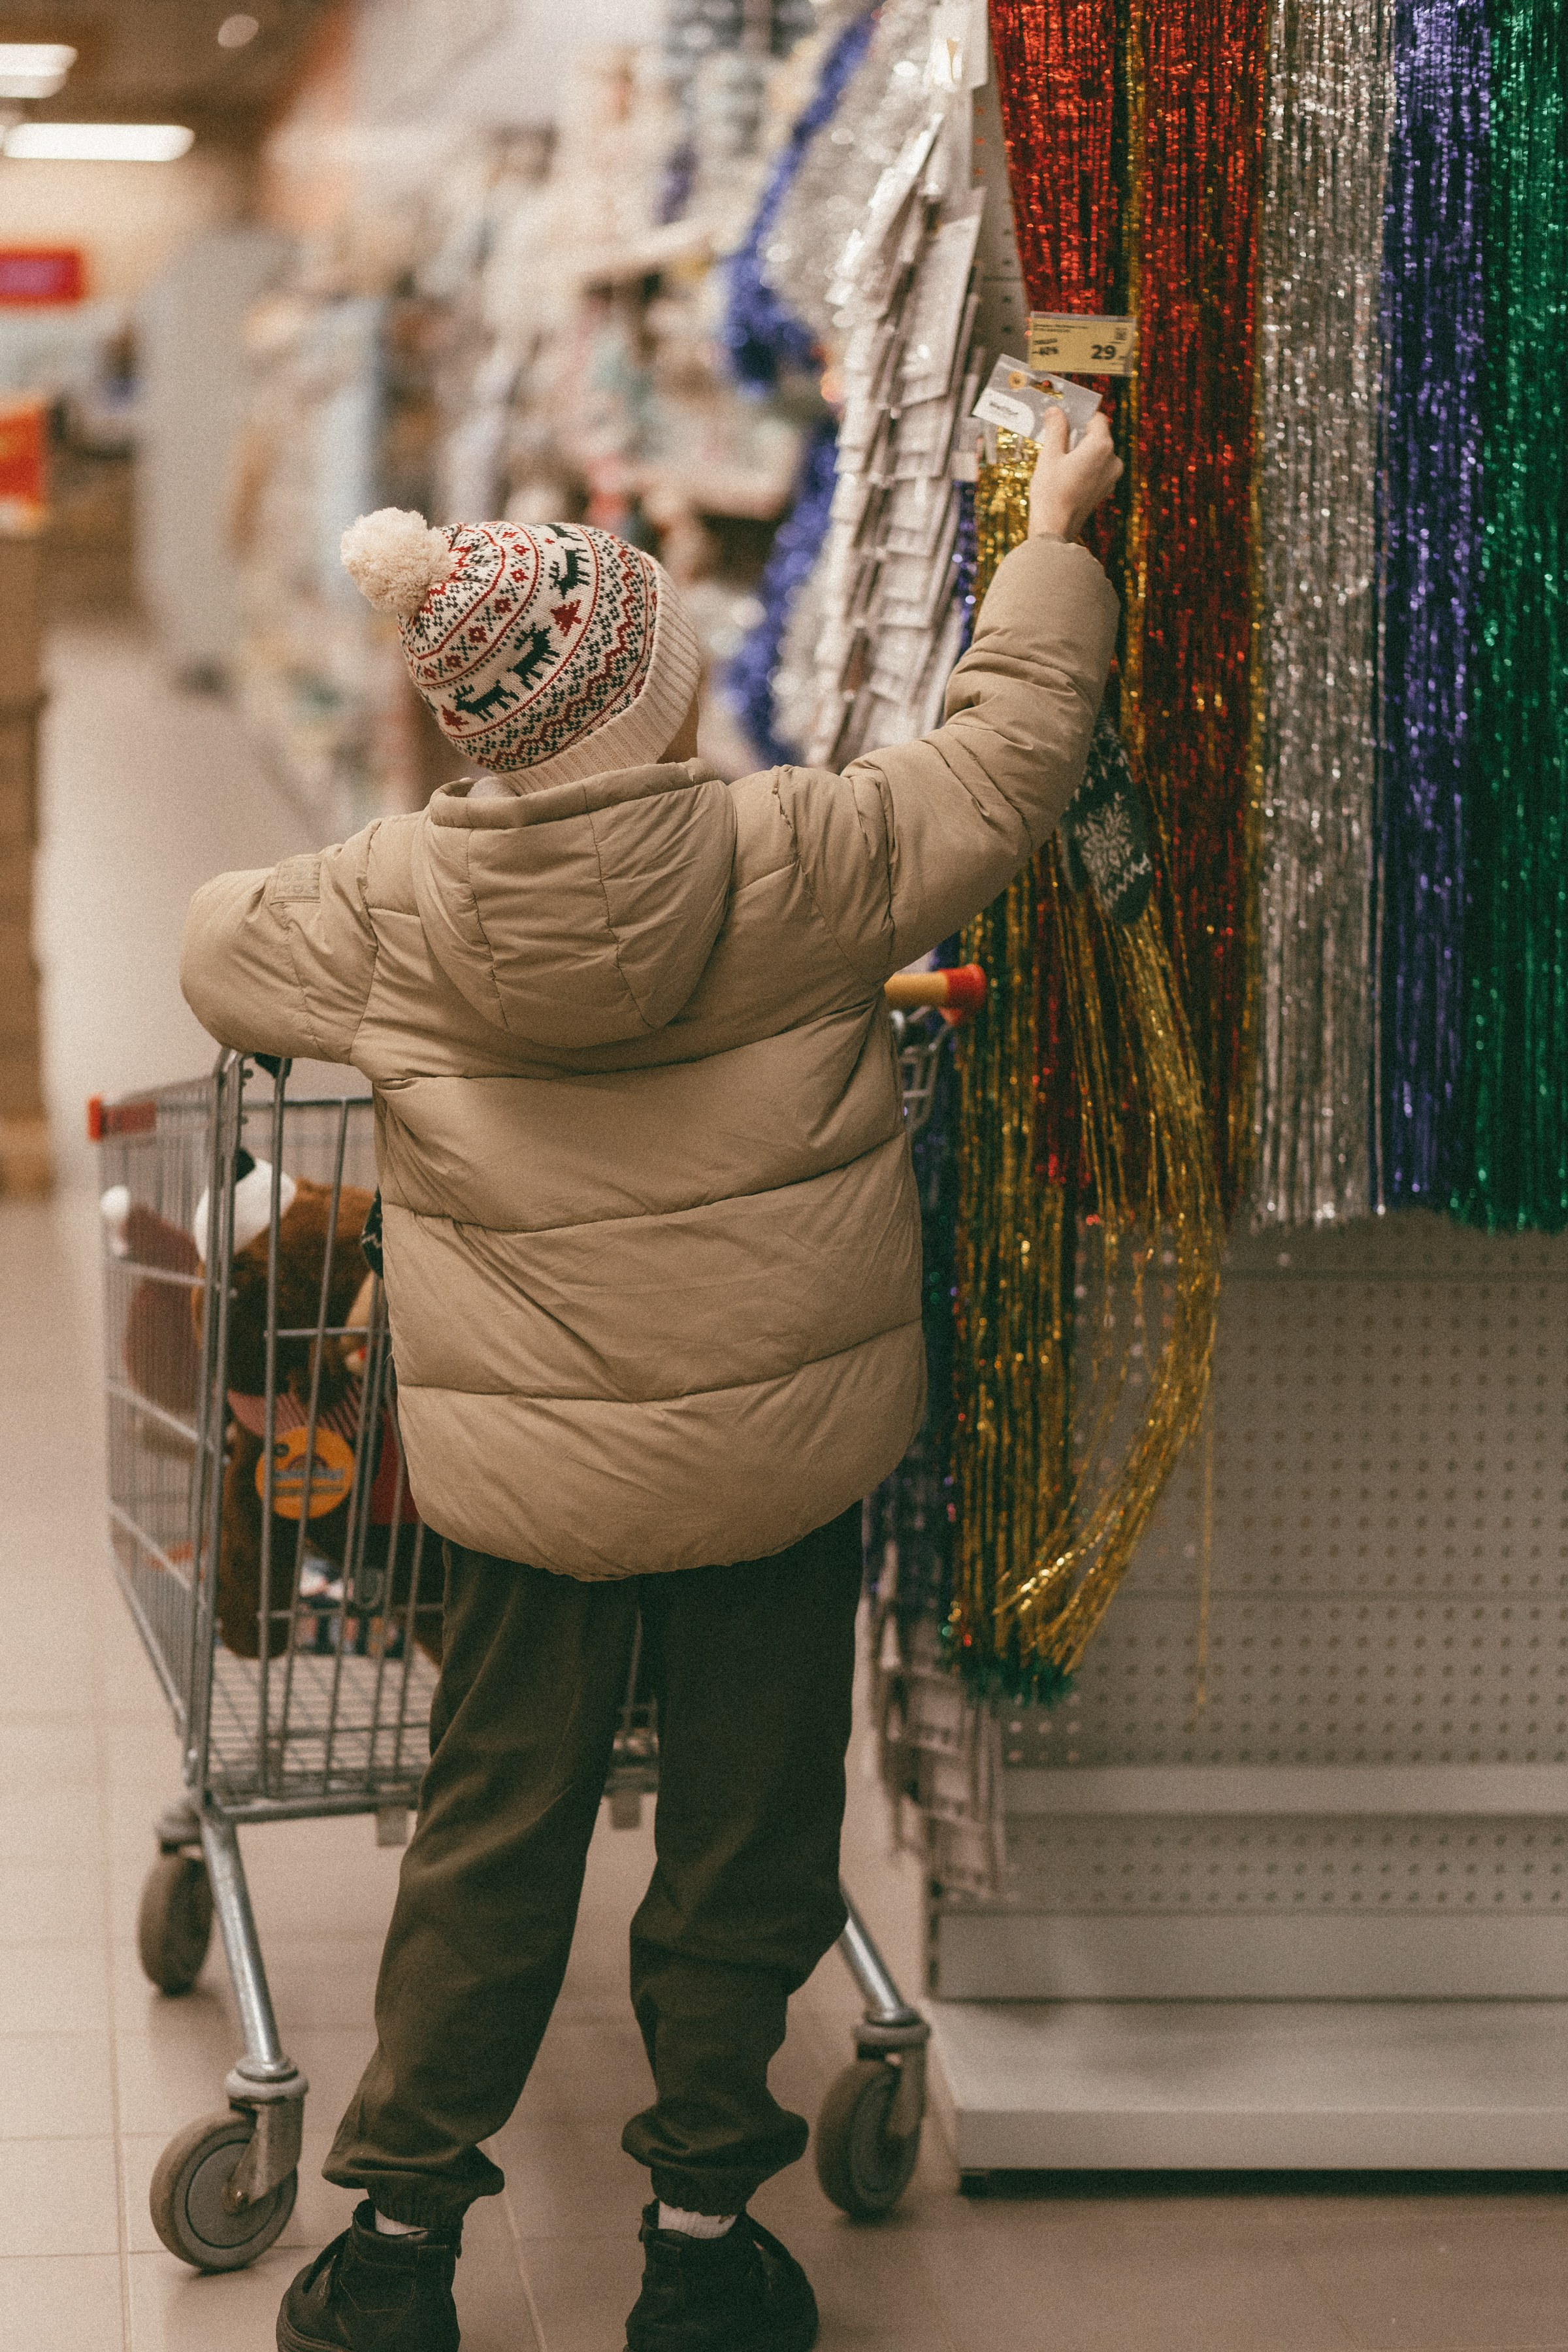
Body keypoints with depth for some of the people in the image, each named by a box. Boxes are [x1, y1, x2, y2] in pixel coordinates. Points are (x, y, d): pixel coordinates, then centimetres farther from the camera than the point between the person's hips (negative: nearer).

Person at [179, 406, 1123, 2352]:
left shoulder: (387, 909, -8)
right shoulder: (801, 861, -13)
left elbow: (215, 950, 12)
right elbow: (1011, 754, 2)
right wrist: (1053, 540, 15)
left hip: (525, 1468, 1)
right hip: (781, 1459, -1)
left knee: (492, 1840, 14)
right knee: (745, 1835, 13)